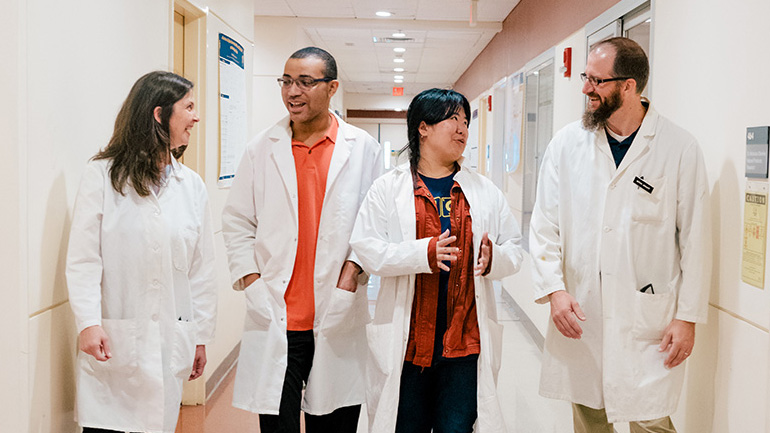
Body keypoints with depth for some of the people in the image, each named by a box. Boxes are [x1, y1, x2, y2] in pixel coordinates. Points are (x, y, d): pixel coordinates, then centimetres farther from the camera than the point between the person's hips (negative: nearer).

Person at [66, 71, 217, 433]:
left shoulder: (192, 185, 9)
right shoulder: (103, 176, -3)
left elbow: (201, 267, 10)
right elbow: (83, 258, -6)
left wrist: (201, 336, 11)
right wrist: (89, 323, -15)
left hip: (172, 340, 4)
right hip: (113, 340, -3)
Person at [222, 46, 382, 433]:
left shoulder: (363, 149, 4)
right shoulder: (262, 148, 6)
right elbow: (236, 220, 9)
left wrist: (354, 269, -7)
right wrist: (250, 278, -1)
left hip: (338, 318, 0)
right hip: (275, 318, 0)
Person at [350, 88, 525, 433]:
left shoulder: (485, 191, 10)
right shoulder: (387, 188, 1)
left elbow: (514, 249, 10)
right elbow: (367, 249, -6)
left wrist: (494, 258, -13)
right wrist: (425, 253, -20)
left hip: (467, 340, 2)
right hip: (407, 342, -2)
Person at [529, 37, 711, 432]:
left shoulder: (679, 148, -5)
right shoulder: (567, 143, 2)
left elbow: (695, 239, -2)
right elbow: (544, 224, 3)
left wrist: (688, 316, -4)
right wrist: (554, 289, -8)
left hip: (648, 320, -2)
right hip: (578, 315, 3)